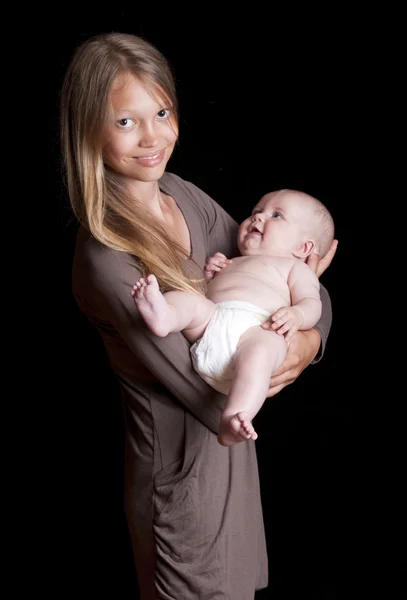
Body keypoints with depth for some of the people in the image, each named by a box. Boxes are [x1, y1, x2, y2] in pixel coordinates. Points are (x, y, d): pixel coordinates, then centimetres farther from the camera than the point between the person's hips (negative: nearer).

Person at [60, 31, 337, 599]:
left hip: (229, 450, 7)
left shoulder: (183, 195, -5)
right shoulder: (107, 264, -29)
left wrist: (311, 338, -21)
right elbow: (218, 402, -27)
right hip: (184, 473, -7)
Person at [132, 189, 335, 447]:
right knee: (187, 299, -18)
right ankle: (163, 315, -52)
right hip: (210, 320, 5)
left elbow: (312, 303, 11)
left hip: (256, 329, -5)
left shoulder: (295, 267, 29)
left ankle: (233, 421, -55)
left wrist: (296, 315, -12)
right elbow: (202, 292, 41)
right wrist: (208, 275, 22)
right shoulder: (230, 264, 45)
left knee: (261, 347, -37)